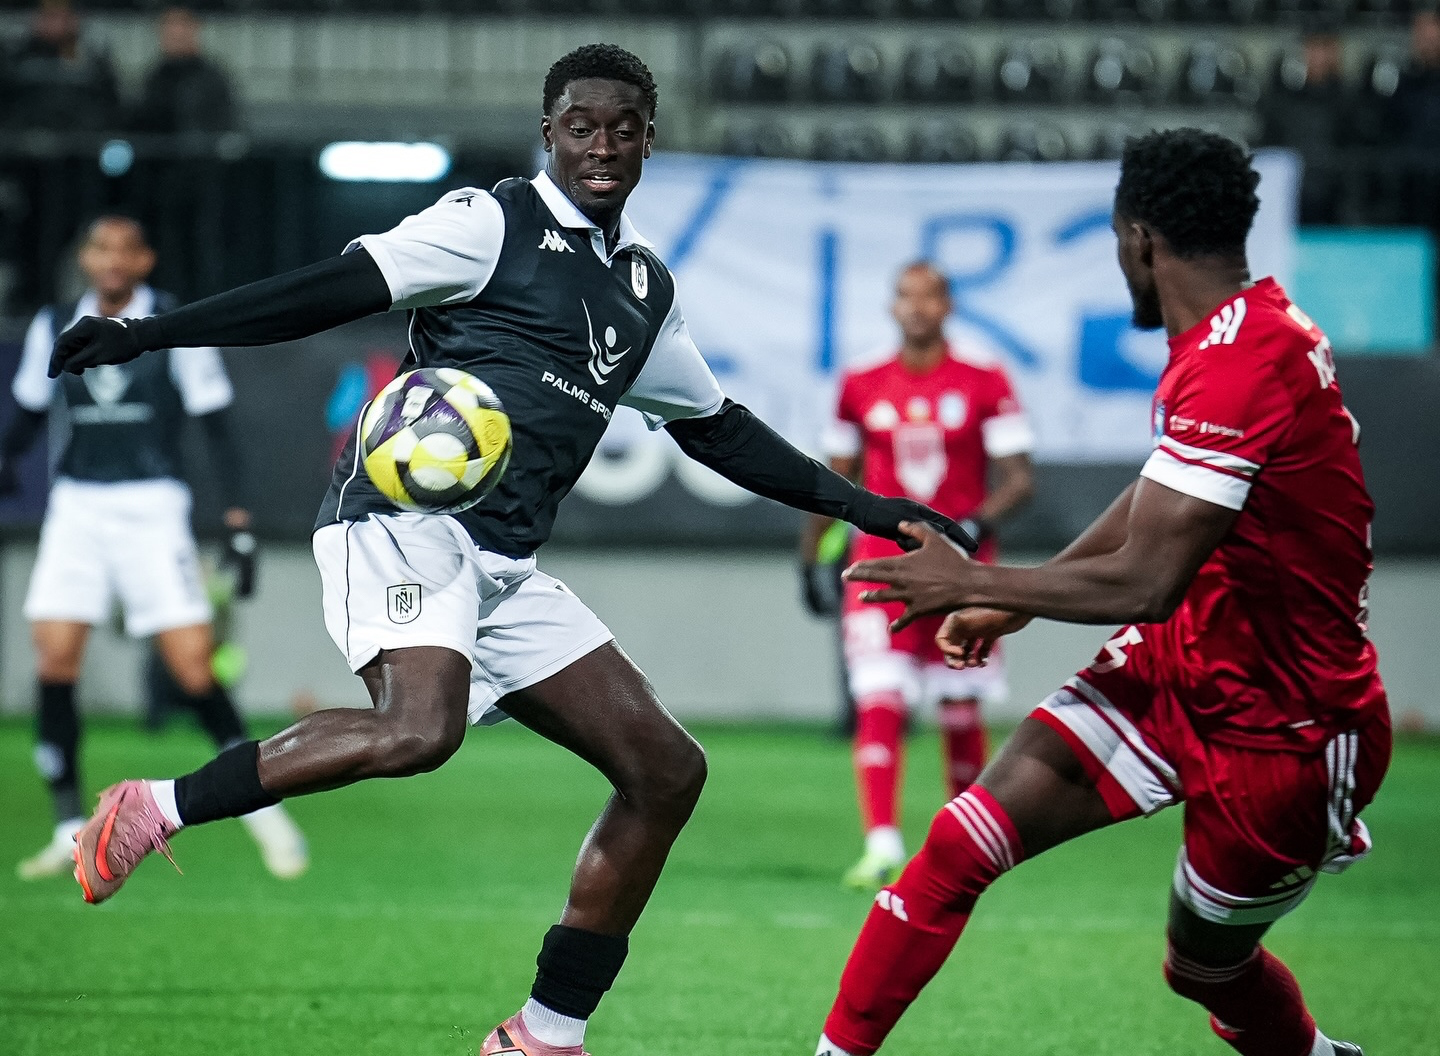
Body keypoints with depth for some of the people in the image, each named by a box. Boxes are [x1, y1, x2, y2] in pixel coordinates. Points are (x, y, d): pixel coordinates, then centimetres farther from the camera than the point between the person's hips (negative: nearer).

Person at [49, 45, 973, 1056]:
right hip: (405, 525, -8)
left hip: (506, 567, 8)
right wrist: (147, 334, -16)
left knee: (667, 770, 2)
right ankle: (153, 811, -20)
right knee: (420, 728, -35)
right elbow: (336, 288, -8)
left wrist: (862, 506, 29)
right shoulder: (493, 223, -2)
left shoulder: (646, 287, 20)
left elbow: (717, 429, 30)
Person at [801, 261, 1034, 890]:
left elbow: (1020, 478, -3)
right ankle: (881, 846, -20)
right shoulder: (861, 389, 6)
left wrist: (978, 523, -20)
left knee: (961, 714, 8)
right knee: (879, 707, -13)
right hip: (882, 566, 1)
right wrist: (811, 557, 13)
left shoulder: (985, 386, -2)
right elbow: (837, 479, 16)